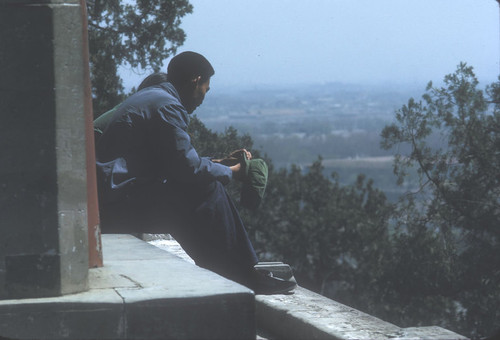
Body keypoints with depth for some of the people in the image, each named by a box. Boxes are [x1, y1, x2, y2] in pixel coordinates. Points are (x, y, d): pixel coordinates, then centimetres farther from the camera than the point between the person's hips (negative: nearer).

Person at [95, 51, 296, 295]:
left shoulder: (151, 97, 20)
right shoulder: (167, 106, -13)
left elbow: (179, 161, 26)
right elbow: (189, 168, -16)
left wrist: (220, 163, 23)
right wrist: (231, 172, 0)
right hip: (119, 202, -11)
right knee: (207, 189, -14)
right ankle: (244, 278, -8)